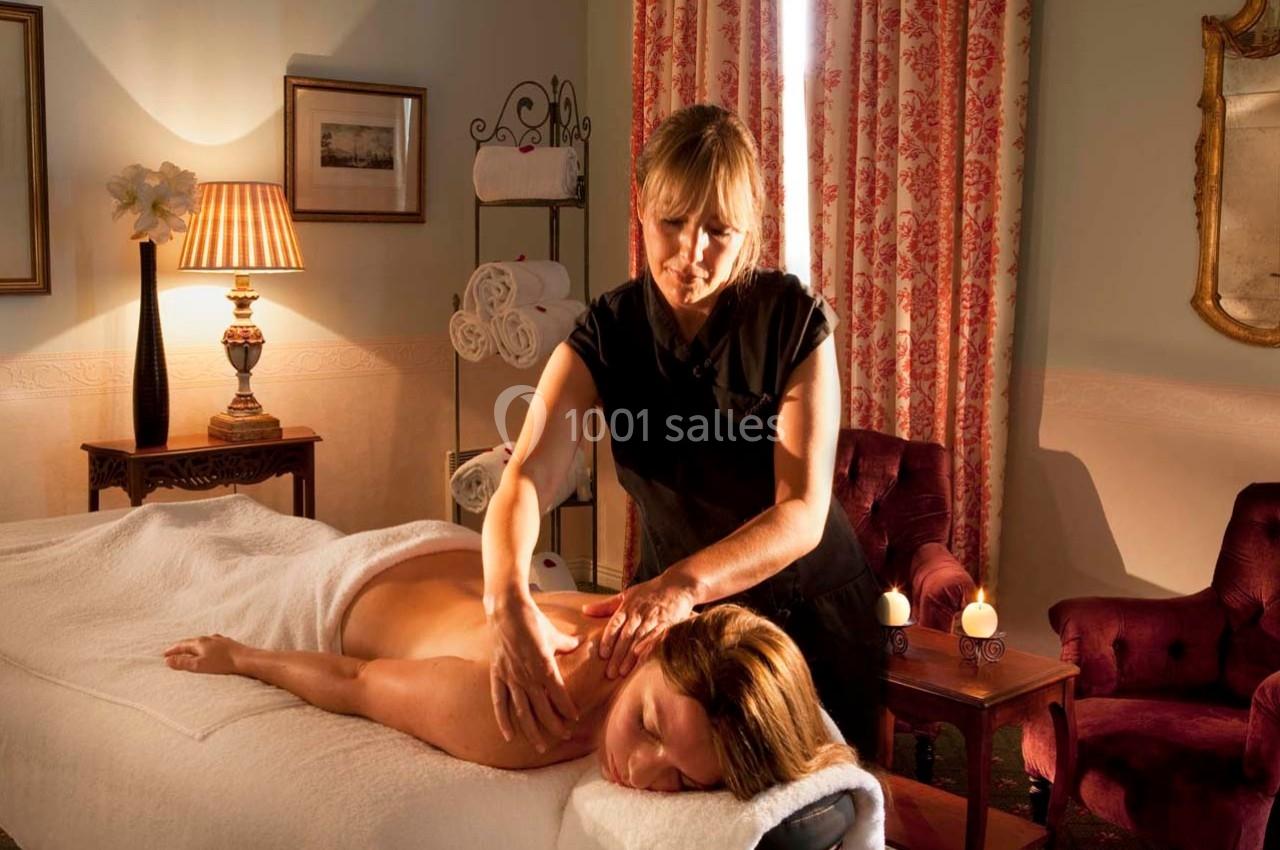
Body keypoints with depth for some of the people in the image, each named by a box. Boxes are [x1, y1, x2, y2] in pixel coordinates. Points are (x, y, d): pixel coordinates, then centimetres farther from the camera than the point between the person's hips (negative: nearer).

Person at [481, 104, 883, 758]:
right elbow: (525, 478, -29)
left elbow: (803, 513, -26)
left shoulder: (794, 319, -20)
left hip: (808, 616, -1)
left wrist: (685, 583, -43)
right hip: (675, 615, 1)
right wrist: (510, 602, -49)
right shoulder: (607, 334, -15)